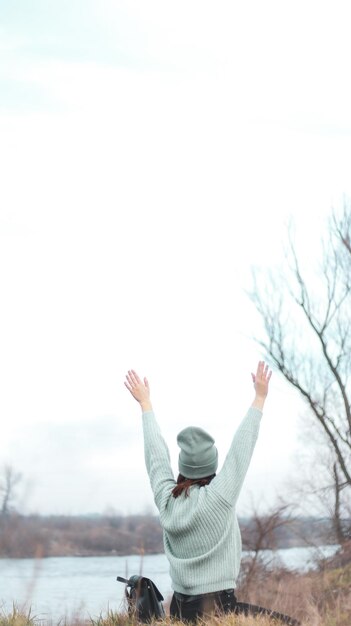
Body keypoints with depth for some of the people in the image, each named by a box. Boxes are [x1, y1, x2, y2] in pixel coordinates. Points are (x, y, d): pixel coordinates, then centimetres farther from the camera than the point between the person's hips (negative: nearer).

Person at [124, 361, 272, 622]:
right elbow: (242, 448, -2)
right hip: (219, 607, -5)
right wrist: (260, 397, 7)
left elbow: (157, 455, 14)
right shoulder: (220, 497, -9)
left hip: (180, 608, 6)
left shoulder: (166, 499, 2)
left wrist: (145, 402, 25)